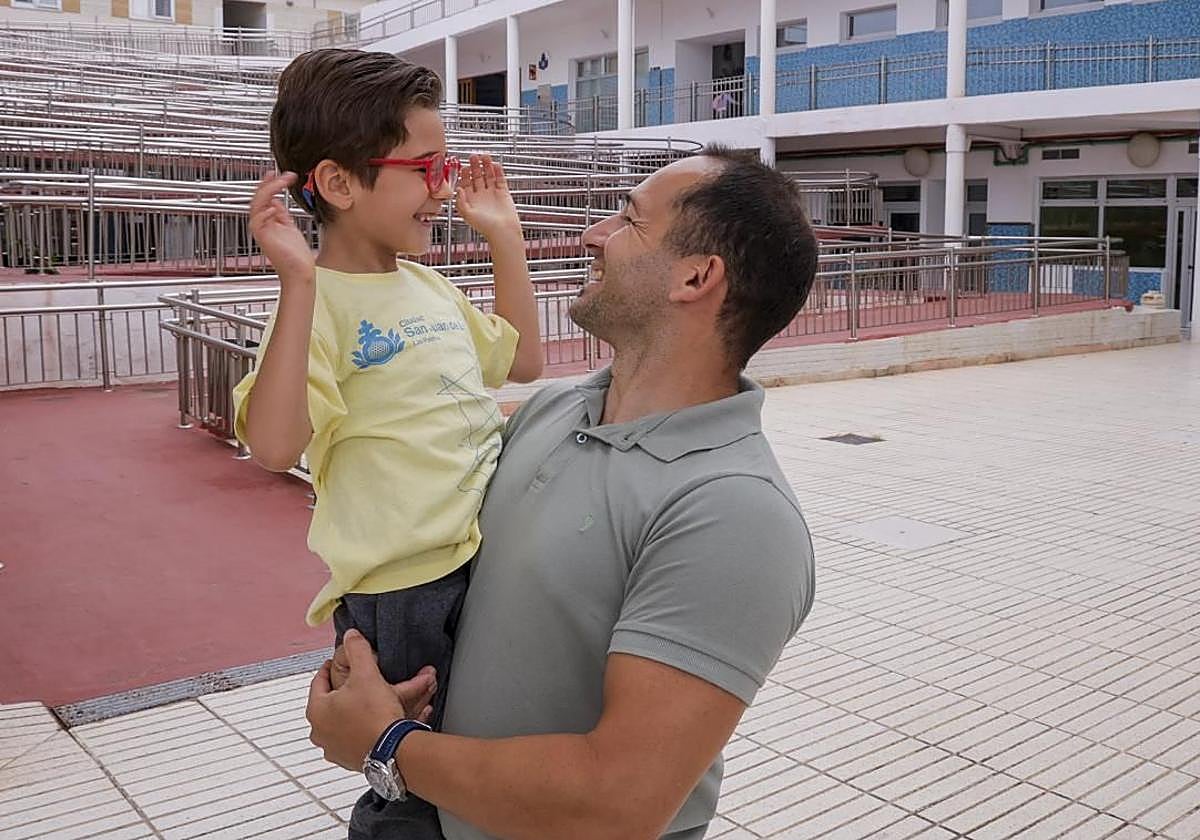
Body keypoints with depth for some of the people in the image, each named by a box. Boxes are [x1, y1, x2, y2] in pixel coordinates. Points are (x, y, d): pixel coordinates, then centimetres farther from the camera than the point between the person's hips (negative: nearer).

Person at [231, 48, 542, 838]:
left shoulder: (433, 287, 10)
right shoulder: (321, 305, -15)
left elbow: (522, 360, 23)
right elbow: (275, 444, -29)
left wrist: (506, 241, 16)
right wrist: (300, 282, -34)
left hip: (493, 563, 8)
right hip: (405, 593, -8)